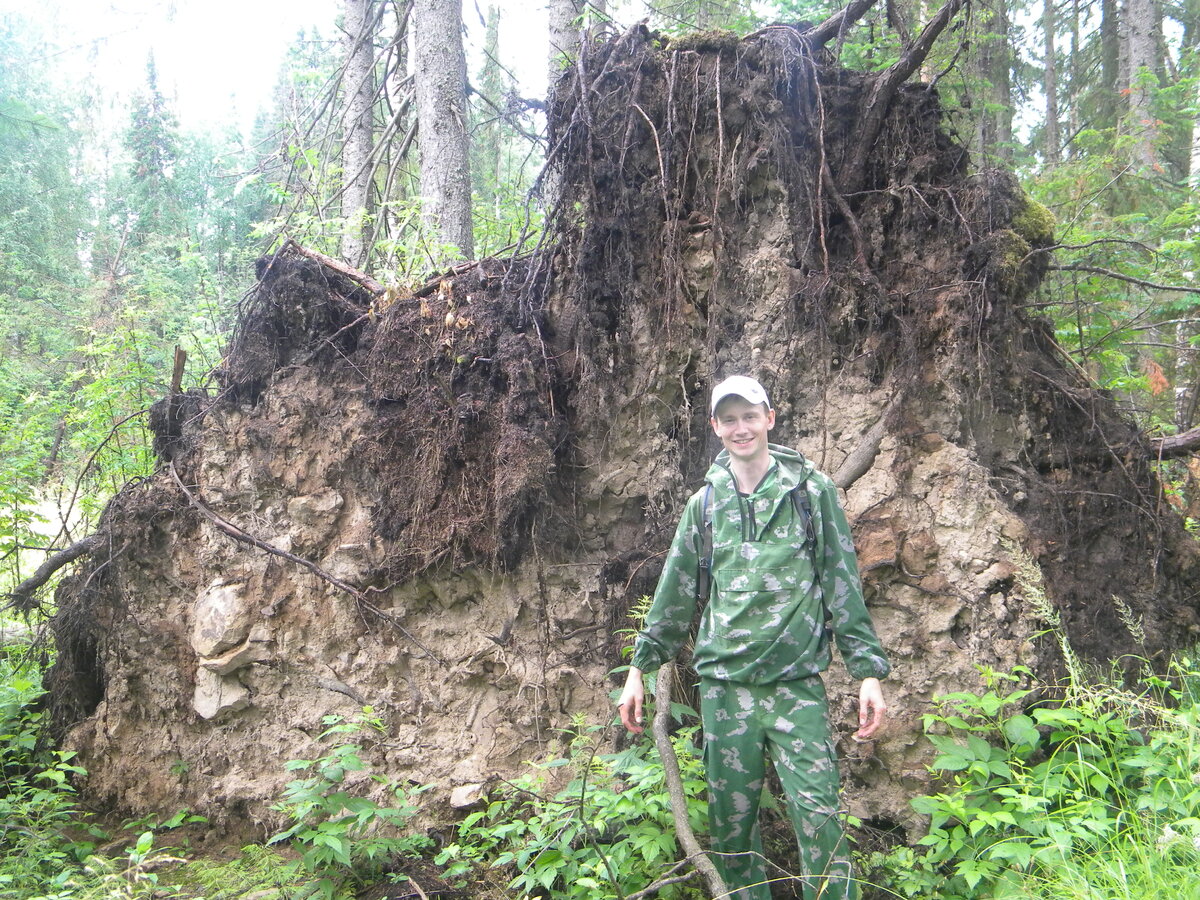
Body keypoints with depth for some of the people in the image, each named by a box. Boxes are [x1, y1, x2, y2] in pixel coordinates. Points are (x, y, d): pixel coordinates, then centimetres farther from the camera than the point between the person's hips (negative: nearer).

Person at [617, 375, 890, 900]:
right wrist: (640, 667, 15)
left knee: (818, 814, -8)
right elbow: (676, 591, 15)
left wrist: (869, 670, -3)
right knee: (731, 820, 7)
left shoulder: (811, 490, 3)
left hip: (796, 682, -2)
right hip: (723, 682, 3)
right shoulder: (706, 502, 11)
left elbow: (843, 583, 3)